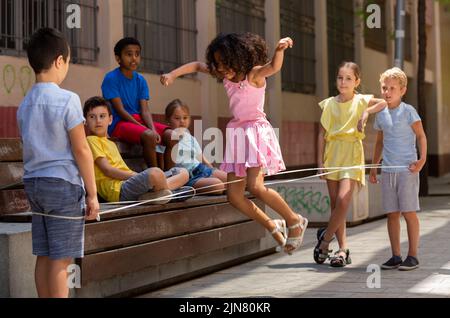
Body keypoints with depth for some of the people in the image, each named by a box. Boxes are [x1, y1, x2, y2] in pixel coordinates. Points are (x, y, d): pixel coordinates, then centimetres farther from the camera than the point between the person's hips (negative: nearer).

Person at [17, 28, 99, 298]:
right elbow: (81, 150, -11)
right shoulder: (67, 100, -11)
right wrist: (92, 194, -6)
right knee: (61, 260, -4)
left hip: (34, 183, 7)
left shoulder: (25, 104, 9)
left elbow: (31, 148, 11)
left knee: (44, 256, 10)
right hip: (64, 184, -7)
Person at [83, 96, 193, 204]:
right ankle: (165, 194, -9)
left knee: (183, 173, 4)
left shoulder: (111, 144, 33)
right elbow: (107, 169, -7)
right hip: (117, 190, -10)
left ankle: (147, 194, -17)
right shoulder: (91, 140, 5)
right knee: (156, 173, -38)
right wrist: (134, 175, -12)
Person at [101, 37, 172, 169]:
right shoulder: (111, 79, -8)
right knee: (149, 136, -32)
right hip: (118, 123, -7)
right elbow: (120, 110, -14)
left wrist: (153, 129, -19)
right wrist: (145, 129, -20)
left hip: (138, 120, 7)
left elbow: (145, 110, 1)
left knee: (171, 135, -14)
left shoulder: (140, 80, 10)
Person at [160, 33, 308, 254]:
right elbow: (197, 66, 17)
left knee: (255, 186, -22)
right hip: (237, 132, 8)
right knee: (234, 196, 1)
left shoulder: (254, 74, -11)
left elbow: (273, 67, -32)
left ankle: (294, 221, -3)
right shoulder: (226, 76, 8)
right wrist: (173, 75, 5)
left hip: (256, 131, -8)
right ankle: (273, 227, 17)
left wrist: (280, 50, -52)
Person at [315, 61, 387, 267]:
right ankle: (343, 249, 9)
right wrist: (320, 161, 2)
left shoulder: (361, 101, 4)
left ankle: (325, 237, 1)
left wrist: (366, 112, -9)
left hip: (352, 153, -3)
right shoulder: (330, 104, 8)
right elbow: (322, 134, 9)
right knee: (335, 203, 3)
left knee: (343, 200, -17)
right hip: (332, 153, 3)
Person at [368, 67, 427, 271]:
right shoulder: (380, 114, 12)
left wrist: (422, 159, -17)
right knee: (392, 214, 6)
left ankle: (412, 256, 4)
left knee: (409, 212, -3)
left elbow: (421, 135, -5)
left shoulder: (408, 111, -5)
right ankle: (396, 256, 12)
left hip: (407, 170, -5)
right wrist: (374, 167, 21)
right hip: (387, 170, 5)